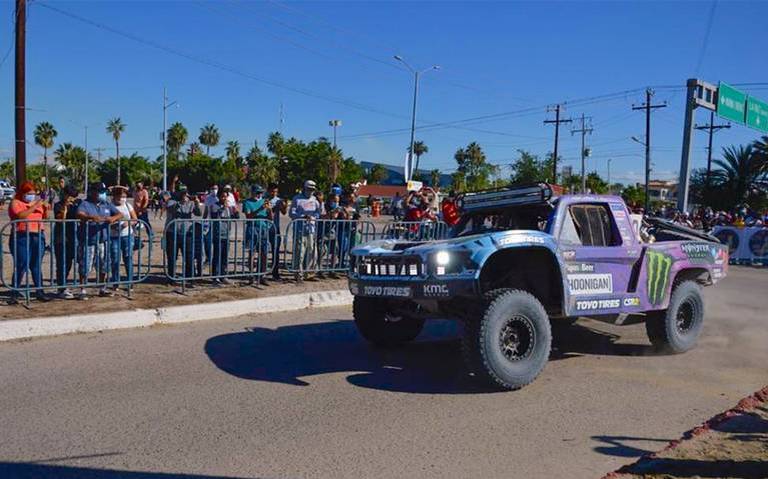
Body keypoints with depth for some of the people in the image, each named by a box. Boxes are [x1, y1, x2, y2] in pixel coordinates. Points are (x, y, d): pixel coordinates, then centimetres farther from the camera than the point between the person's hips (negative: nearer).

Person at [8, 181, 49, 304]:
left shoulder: (37, 202, 18)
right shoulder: (15, 202, 1)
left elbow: (44, 218, 20)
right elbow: (19, 216, -17)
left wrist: (45, 209, 3)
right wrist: (34, 207, -19)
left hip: (39, 237, 5)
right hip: (22, 237, -5)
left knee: (36, 265, 7)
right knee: (21, 266, -6)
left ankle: (39, 291, 10)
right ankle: (14, 294, -1)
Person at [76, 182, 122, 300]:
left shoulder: (107, 205, 11)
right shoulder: (85, 204, -5)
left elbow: (120, 214, 5)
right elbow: (80, 215, -24)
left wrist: (113, 218, -18)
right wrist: (92, 217, -44)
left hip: (102, 241, 5)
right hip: (88, 242, -5)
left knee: (103, 267, 14)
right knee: (85, 267, -2)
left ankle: (102, 289, 27)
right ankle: (82, 291, 7)